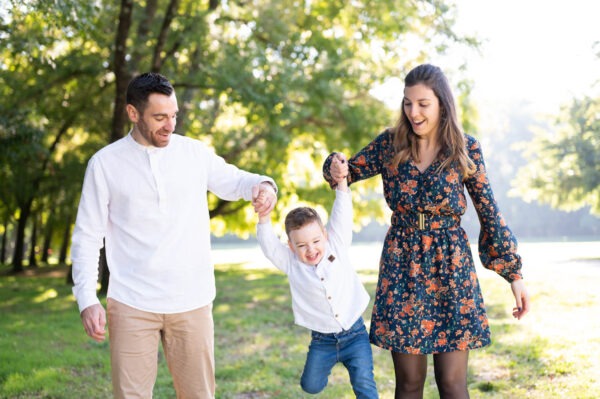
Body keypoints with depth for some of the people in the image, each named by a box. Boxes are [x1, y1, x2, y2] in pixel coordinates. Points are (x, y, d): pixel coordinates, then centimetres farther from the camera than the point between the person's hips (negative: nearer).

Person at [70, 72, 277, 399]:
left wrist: (263, 184, -6)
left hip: (192, 302, 2)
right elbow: (88, 237, 1)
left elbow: (232, 180, 17)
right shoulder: (105, 163, -1)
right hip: (132, 305, -2)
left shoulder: (194, 152, 3)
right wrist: (87, 300, -8)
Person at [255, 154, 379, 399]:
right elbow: (269, 245, -16)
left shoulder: (337, 248, -3)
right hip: (322, 341, 1)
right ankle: (327, 362, 42)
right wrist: (264, 216, -31)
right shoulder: (291, 264, -4)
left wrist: (341, 179, -20)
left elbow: (341, 216, -9)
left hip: (354, 334, -1)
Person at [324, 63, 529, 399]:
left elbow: (490, 213, 1)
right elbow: (347, 171, 12)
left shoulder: (466, 149, -2)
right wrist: (335, 169, -13)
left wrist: (515, 273, 1)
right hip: (402, 265, 1)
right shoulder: (391, 144, 2)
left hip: (451, 266, -1)